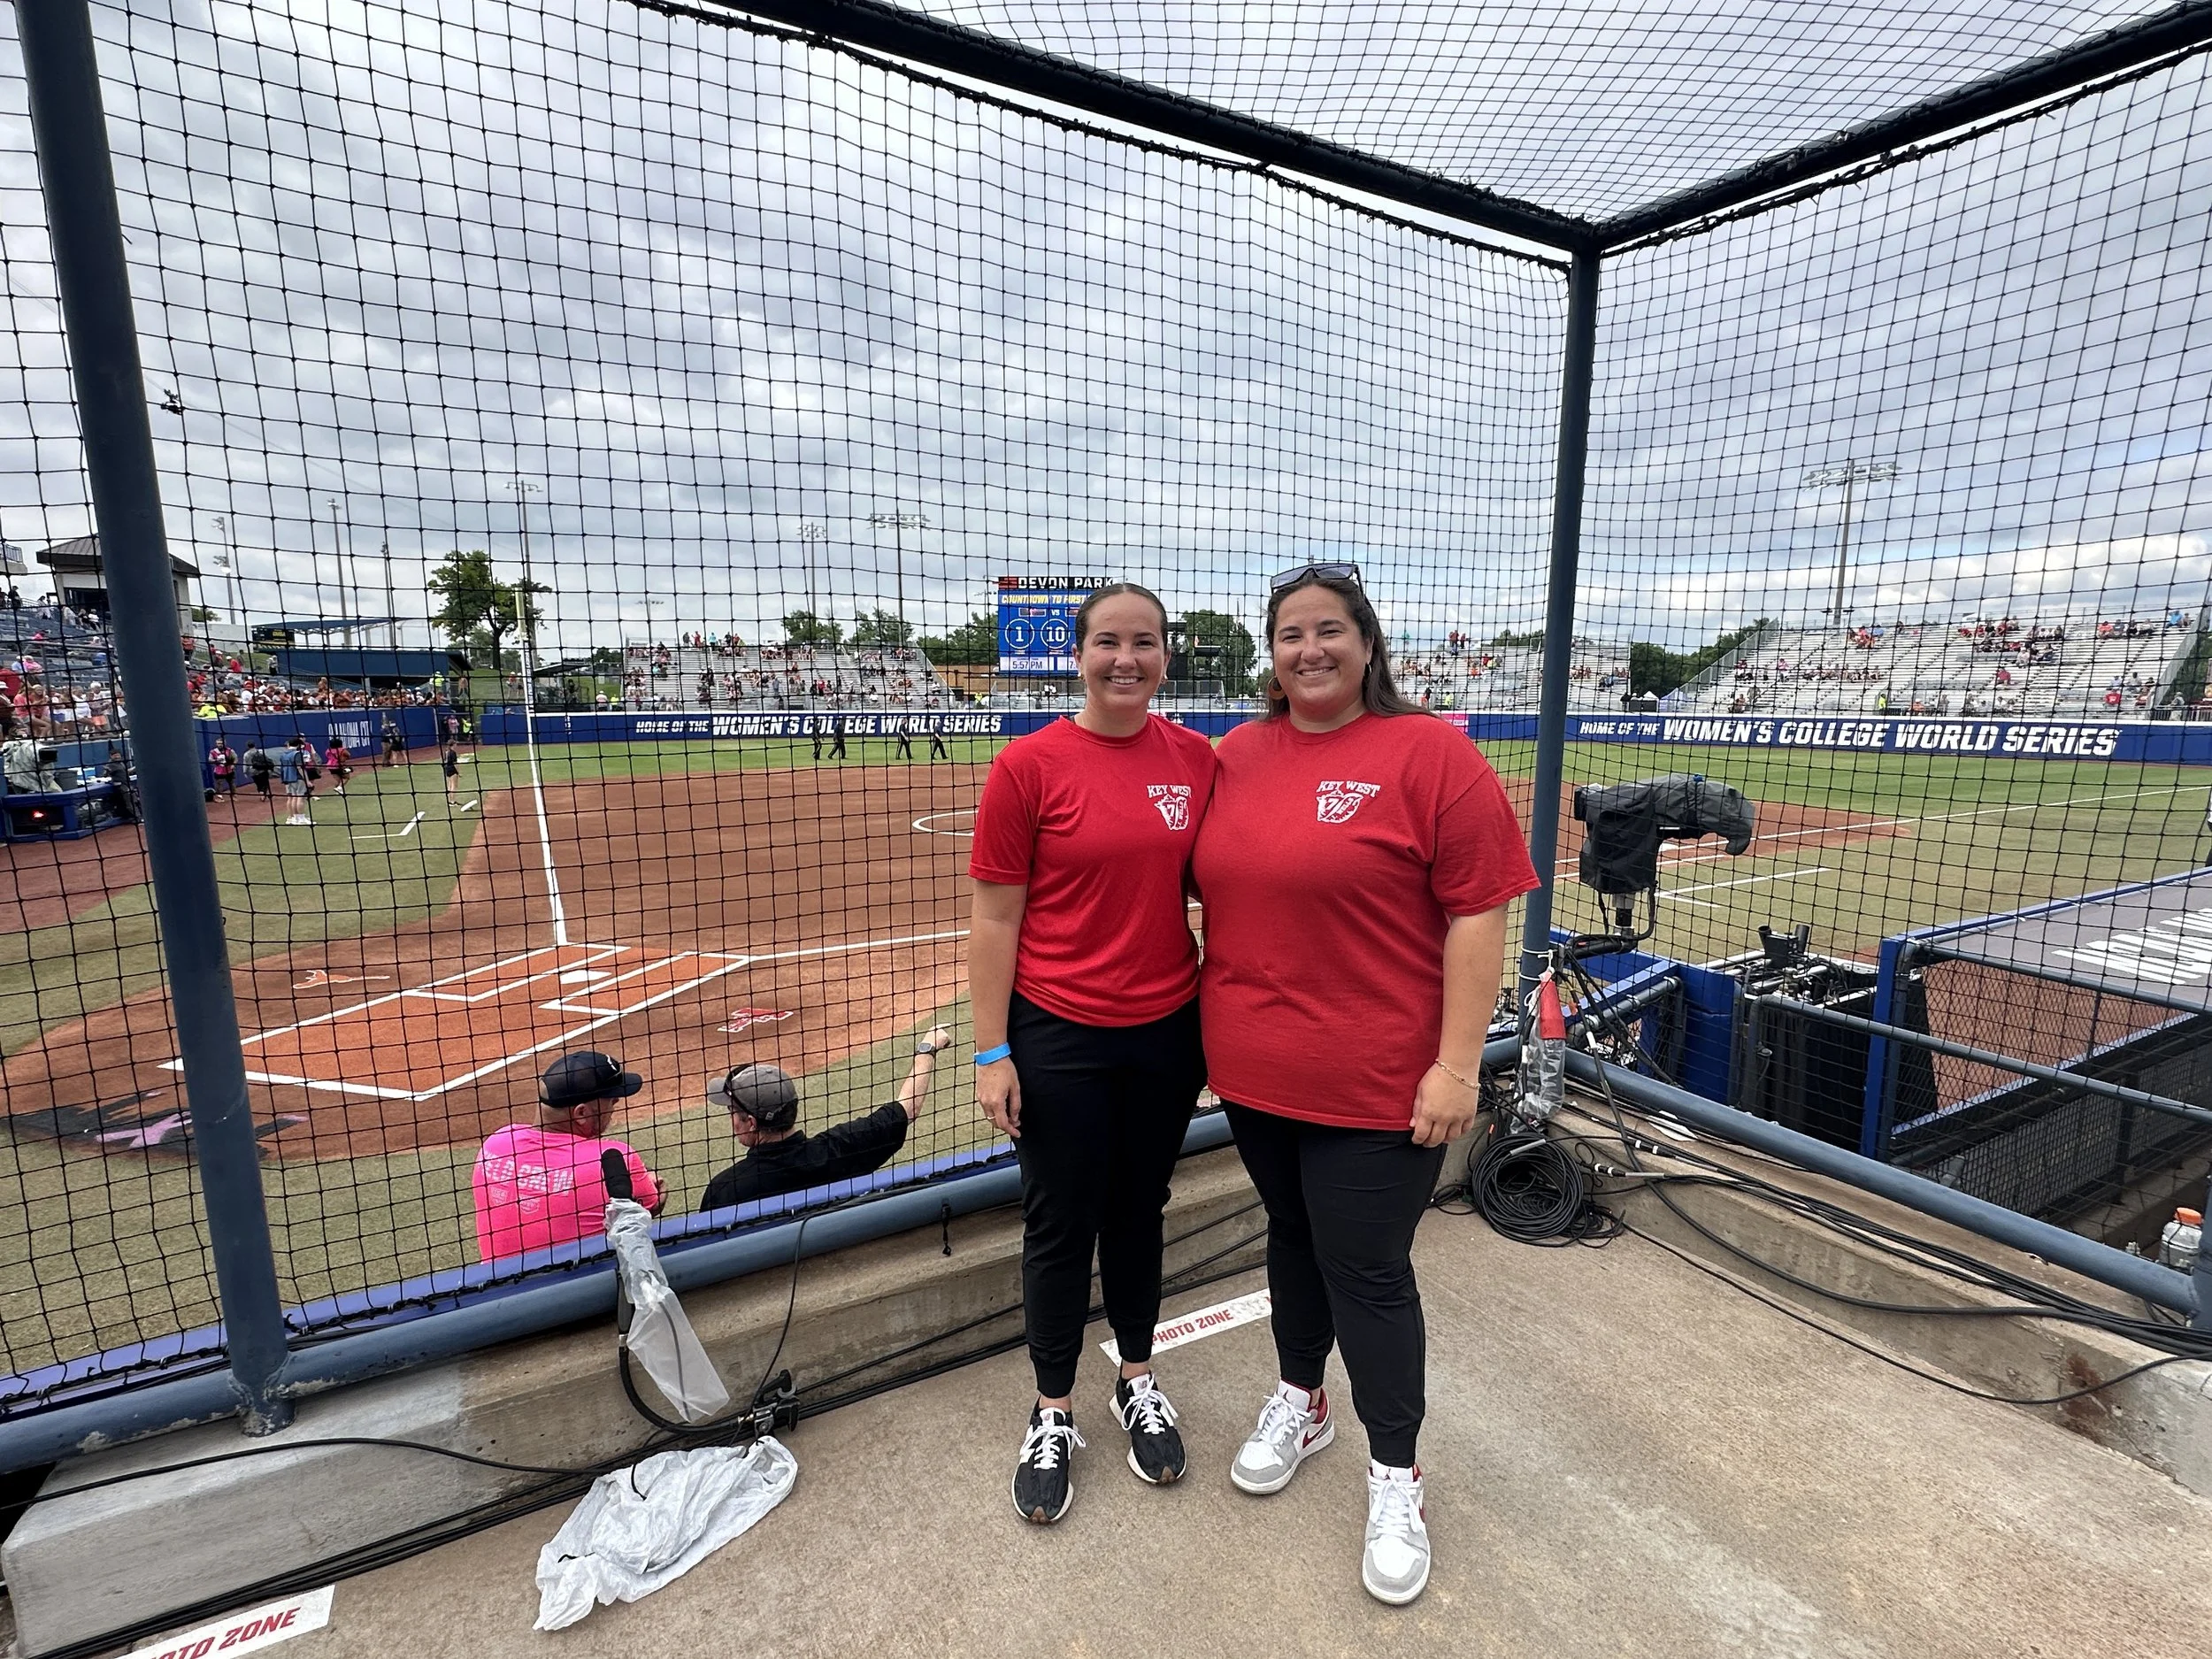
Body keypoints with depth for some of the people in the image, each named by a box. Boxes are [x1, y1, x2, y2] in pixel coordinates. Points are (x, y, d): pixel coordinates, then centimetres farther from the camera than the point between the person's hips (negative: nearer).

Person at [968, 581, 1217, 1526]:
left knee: (1139, 1211, 20)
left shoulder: (1196, 760, -1)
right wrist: (991, 1052, -8)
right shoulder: (1029, 765, -11)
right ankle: (1053, 1414, 37)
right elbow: (995, 917, -8)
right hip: (1058, 1038, -3)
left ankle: (1138, 1384, 44)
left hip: (1167, 1031, 3)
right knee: (1060, 1226, 13)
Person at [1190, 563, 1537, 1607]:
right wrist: (1209, 1029, 12)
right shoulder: (1236, 756, 4)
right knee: (1291, 1236, 23)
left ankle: (1396, 1476, 34)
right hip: (1254, 1072, 5)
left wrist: (1457, 1063, -15)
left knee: (1367, 1272, 8)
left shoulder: (1430, 754, -12)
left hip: (1376, 1085, -5)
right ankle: (1301, 1403, 48)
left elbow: (1479, 914, -13)